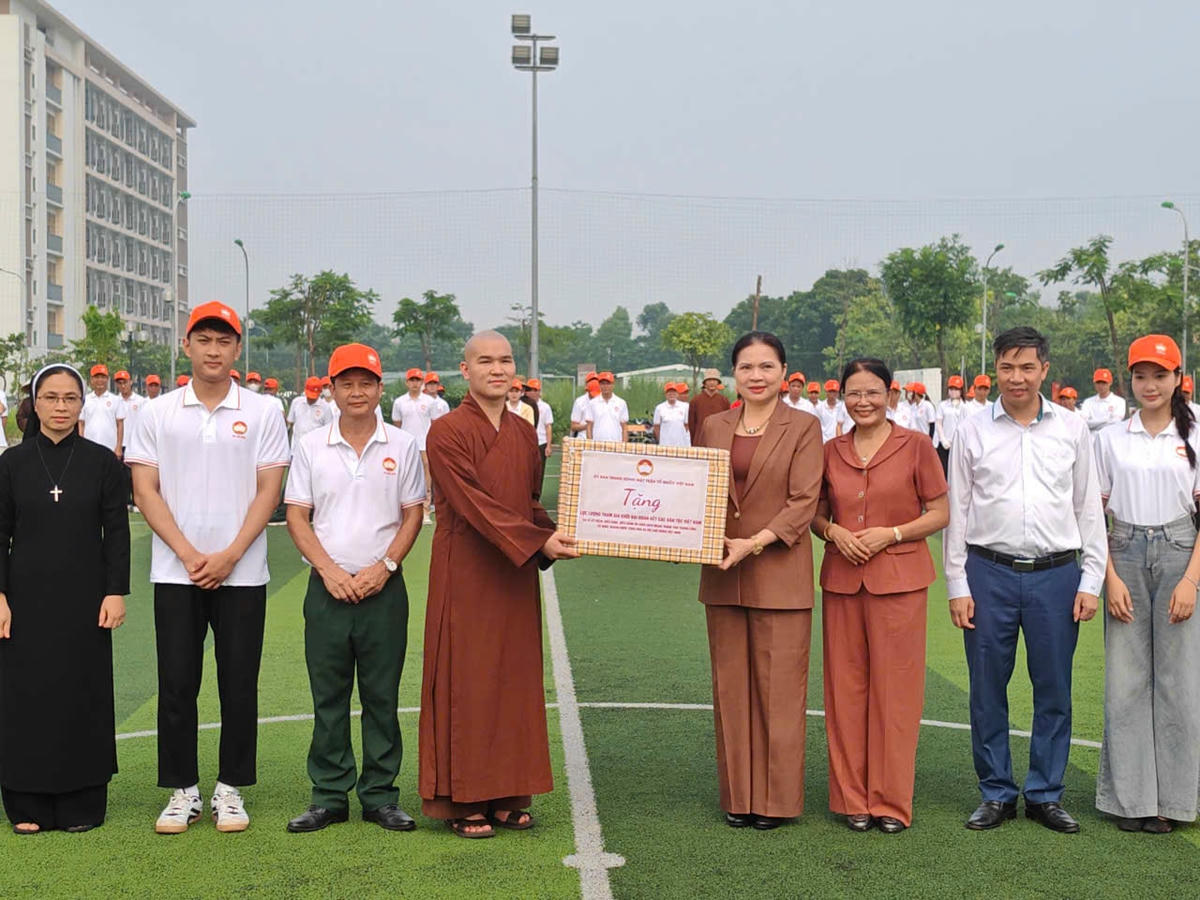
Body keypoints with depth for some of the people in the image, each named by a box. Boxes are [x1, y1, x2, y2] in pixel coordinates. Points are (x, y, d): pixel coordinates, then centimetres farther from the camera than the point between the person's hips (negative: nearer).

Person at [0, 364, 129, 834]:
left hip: (85, 599, -1)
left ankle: (82, 804, 14)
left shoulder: (102, 462, 0)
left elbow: (117, 531, 1)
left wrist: (116, 591, -5)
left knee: (84, 696, 3)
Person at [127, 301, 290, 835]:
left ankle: (231, 789, 16)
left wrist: (228, 556, -11)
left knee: (239, 685, 3)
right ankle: (182, 791, 15)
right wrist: (188, 554, -9)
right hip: (175, 572, 1)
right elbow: (145, 491, 1)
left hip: (242, 572, -1)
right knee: (176, 684, 3)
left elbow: (268, 492, -1)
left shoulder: (261, 412, 3)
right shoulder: (158, 414, 5)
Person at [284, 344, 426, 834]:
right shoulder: (310, 447, 5)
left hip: (384, 589, 0)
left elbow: (413, 515, 4)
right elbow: (297, 517, 4)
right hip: (328, 588, 1)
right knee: (328, 695, 5)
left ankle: (380, 795, 14)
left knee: (381, 696, 5)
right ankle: (329, 795, 15)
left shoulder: (402, 446, 4)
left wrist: (383, 567, -9)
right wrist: (330, 570, -8)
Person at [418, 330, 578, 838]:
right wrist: (538, 542, -24)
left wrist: (557, 536, -3)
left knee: (515, 680, 9)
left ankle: (507, 795, 19)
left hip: (516, 576, 6)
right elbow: (474, 504, -17)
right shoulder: (448, 432, -9)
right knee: (466, 681, 0)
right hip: (466, 574, -6)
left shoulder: (524, 434, 12)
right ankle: (463, 801, 10)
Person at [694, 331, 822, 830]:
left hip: (779, 573, -4)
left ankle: (777, 798, 12)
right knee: (730, 687, 8)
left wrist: (757, 542, -18)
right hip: (723, 575, 4)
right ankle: (738, 795, 19)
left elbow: (804, 501, -8)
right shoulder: (712, 427, 11)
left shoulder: (803, 427, -1)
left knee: (780, 687, 0)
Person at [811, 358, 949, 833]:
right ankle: (853, 798, 17)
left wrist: (892, 533, -13)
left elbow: (940, 513, 1)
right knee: (846, 688, 6)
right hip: (842, 579, 3)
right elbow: (815, 513, 16)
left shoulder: (915, 446, -1)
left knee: (895, 690, 0)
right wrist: (833, 531, -6)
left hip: (899, 578, -3)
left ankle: (892, 801, 12)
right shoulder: (830, 451, 8)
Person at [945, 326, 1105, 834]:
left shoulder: (1072, 430, 5)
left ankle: (1045, 793, 20)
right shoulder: (972, 432, 4)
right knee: (987, 690, 5)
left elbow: (1089, 510, 8)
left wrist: (1090, 582, 2)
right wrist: (957, 586, 1)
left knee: (1054, 691, 6)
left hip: (1057, 574, 0)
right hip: (989, 573, 0)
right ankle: (996, 794, 19)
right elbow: (957, 511, 5)